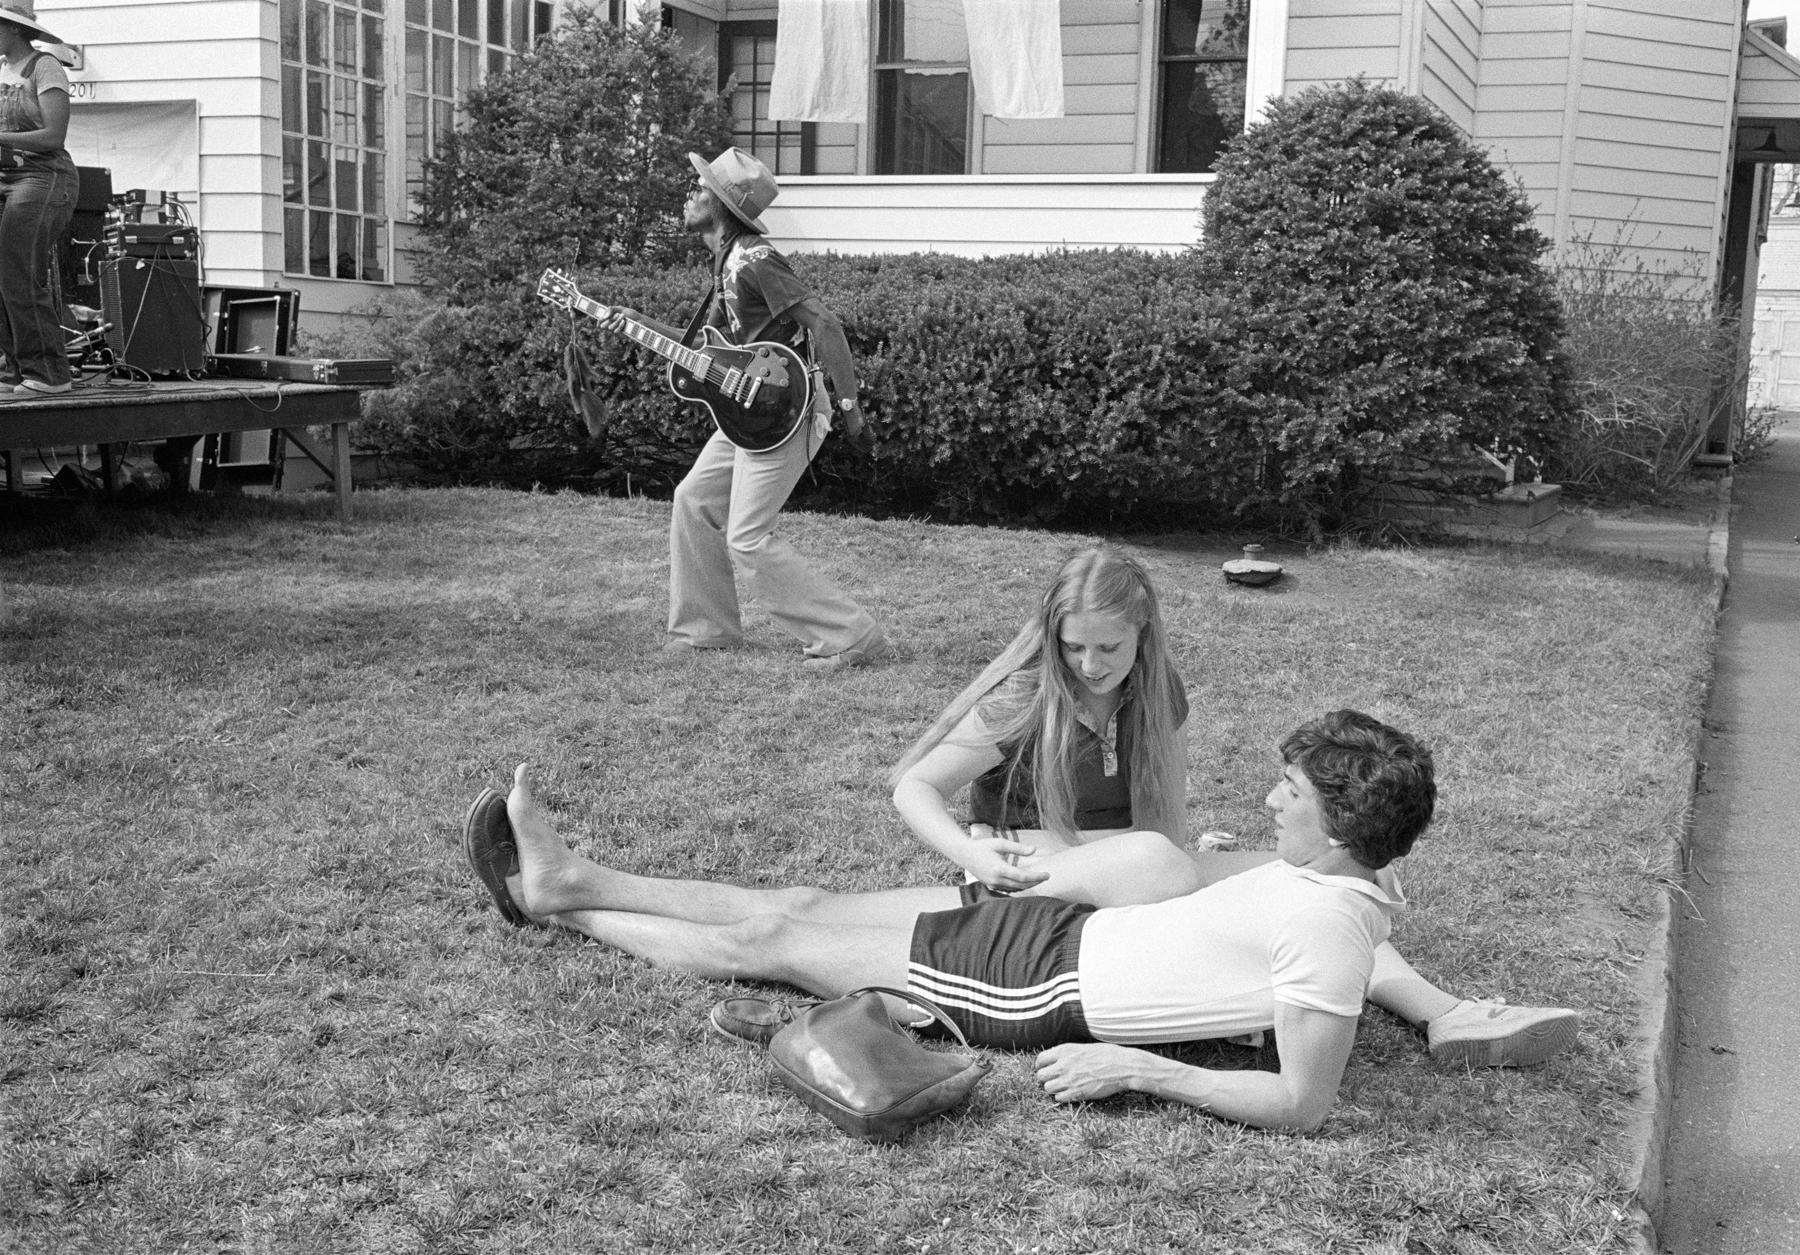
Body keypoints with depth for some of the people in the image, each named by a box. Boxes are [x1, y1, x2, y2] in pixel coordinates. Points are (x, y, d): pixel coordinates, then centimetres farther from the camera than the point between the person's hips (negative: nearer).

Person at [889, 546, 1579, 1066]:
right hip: (1026, 883, -5)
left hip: (1130, 877, 5)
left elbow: (1170, 824, 5)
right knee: (1146, 859, -38)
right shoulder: (1024, 701, -11)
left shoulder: (1157, 694, 4)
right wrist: (974, 855, -24)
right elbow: (914, 788, -8)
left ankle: (1438, 1011, -28)